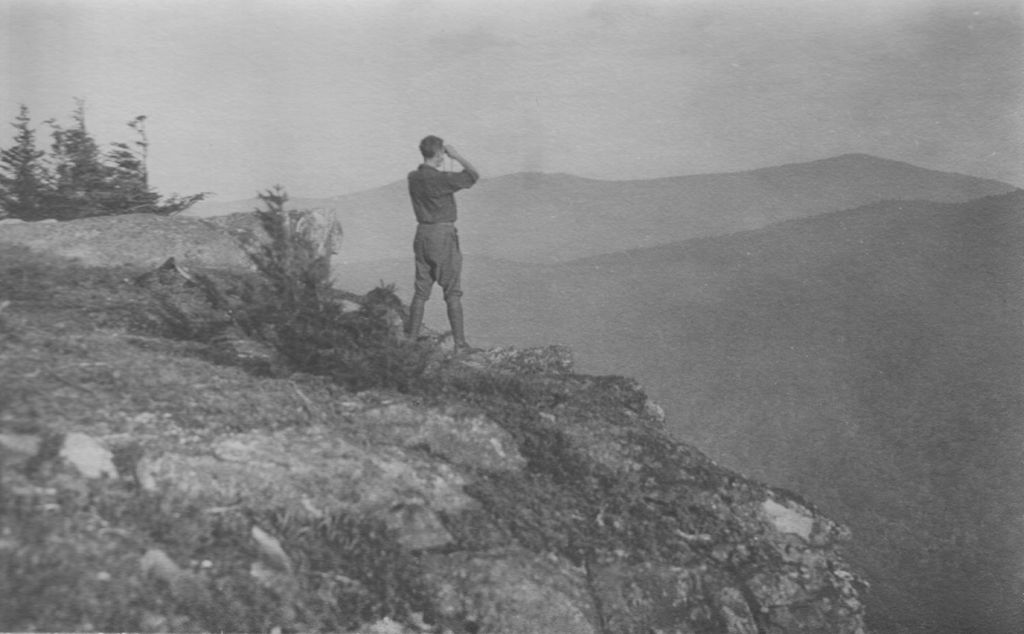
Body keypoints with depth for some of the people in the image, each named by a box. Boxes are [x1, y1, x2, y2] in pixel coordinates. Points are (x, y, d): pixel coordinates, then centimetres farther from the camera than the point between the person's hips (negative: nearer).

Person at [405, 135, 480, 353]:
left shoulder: (413, 177, 3)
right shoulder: (441, 179, -17)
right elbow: (473, 175, -12)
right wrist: (457, 156, -4)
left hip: (422, 235, 6)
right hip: (443, 236, -6)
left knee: (421, 292, 12)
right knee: (453, 293, 1)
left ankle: (412, 340, 14)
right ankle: (460, 343, 4)